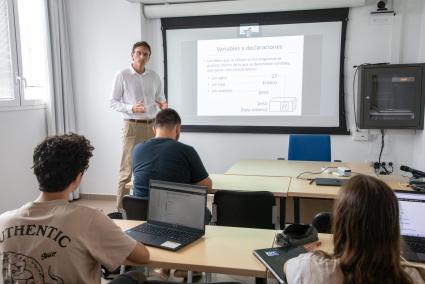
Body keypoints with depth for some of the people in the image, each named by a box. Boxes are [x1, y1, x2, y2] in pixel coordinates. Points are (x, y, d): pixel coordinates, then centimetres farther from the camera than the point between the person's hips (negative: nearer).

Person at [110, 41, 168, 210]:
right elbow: (113, 102, -2)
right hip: (132, 126, -4)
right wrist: (131, 108, -19)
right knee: (127, 169, -4)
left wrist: (163, 105, -7)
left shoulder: (154, 77, 9)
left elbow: (161, 98, 17)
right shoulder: (122, 76, -2)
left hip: (152, 126, 4)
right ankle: (121, 209, 4)